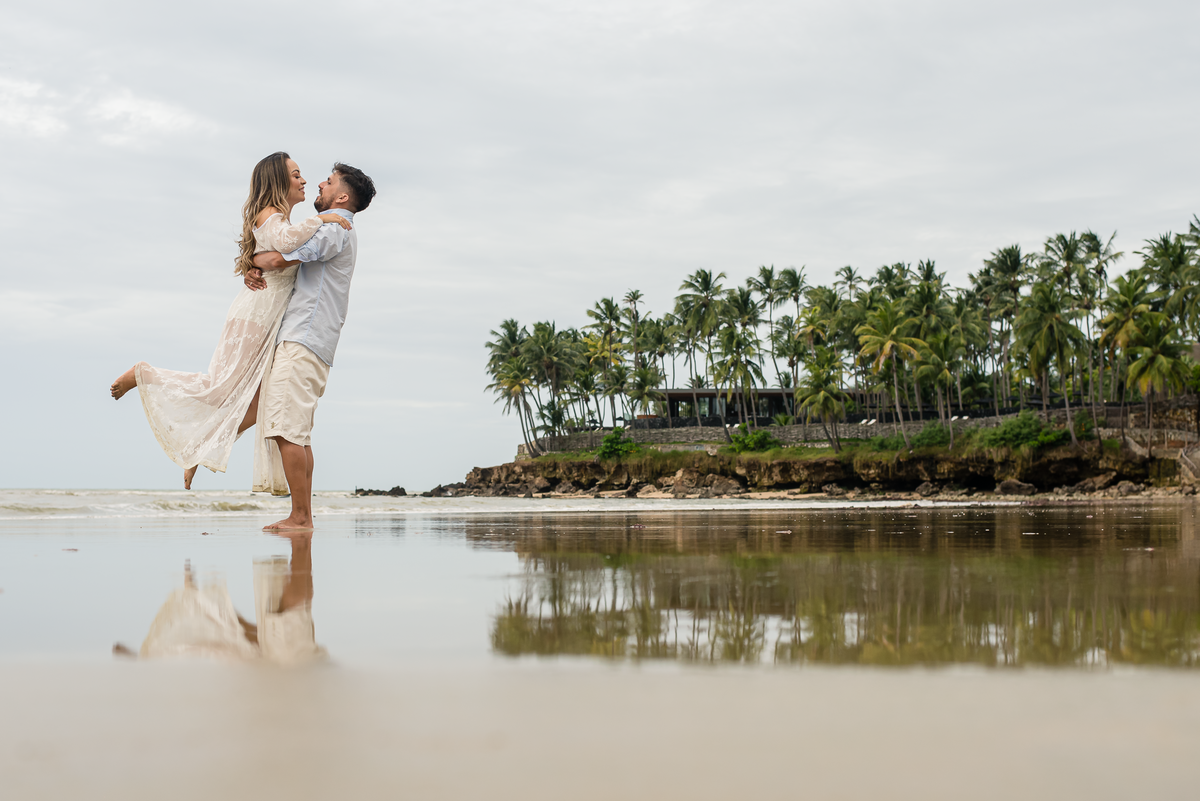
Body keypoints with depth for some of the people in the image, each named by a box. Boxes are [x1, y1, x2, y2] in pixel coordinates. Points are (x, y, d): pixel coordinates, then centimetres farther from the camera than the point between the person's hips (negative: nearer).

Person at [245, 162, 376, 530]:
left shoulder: (336, 228, -7)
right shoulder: (331, 231, 26)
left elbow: (280, 258, -17)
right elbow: (289, 265, 25)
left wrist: (255, 258, 5)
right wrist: (255, 273, 4)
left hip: (303, 343, -10)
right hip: (298, 339, 10)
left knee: (287, 429, -14)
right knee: (296, 432, 8)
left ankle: (300, 517, -15)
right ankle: (302, 515, 9)